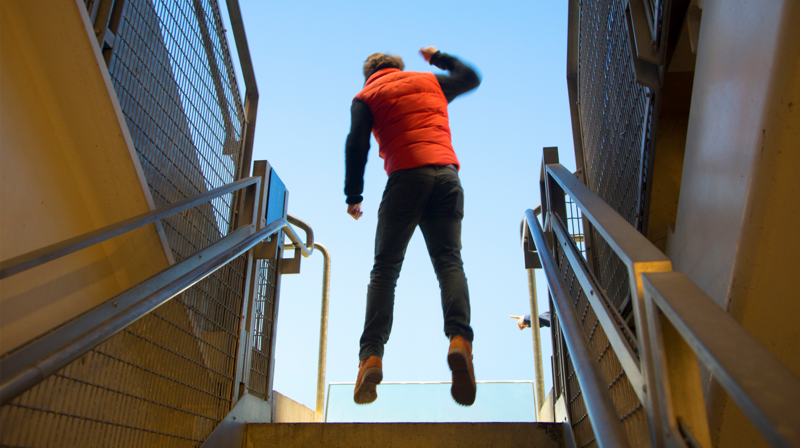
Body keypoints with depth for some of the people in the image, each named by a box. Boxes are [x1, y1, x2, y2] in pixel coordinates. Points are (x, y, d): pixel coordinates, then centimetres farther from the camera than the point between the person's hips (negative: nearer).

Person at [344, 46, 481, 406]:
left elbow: (356, 144, 4)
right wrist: (439, 57, 55)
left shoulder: (366, 96, 17)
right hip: (446, 173, 3)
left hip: (406, 177, -2)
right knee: (449, 261, -4)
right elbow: (471, 77, 42)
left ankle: (372, 355, -15)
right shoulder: (430, 81, 26)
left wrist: (353, 196, 6)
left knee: (385, 268, -2)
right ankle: (459, 338, -27)